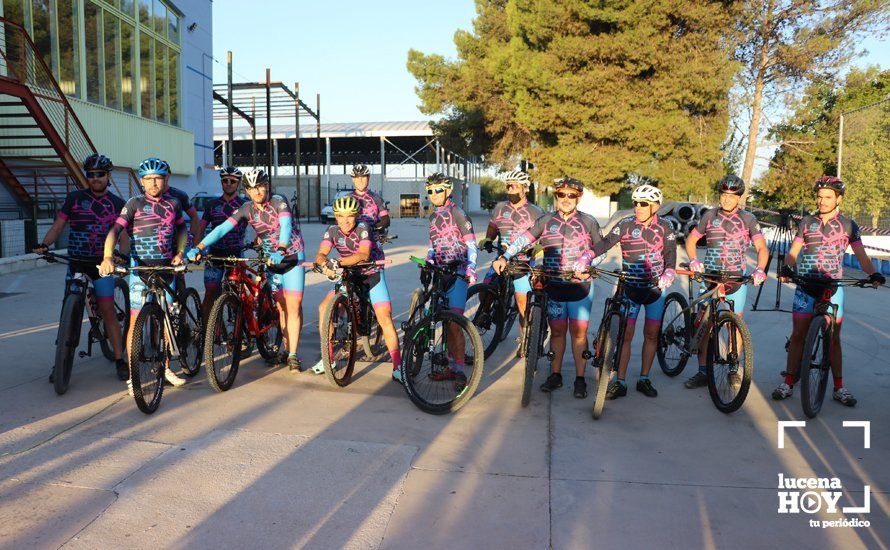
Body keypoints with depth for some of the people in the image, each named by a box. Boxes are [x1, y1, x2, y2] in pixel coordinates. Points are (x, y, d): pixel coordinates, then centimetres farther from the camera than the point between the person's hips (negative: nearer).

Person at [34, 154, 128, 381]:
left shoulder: (117, 203, 4)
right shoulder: (75, 198, 2)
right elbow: (58, 226, 3)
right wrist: (44, 244, -13)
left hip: (102, 264, -1)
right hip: (76, 262, 1)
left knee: (108, 311, -5)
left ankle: (120, 360, 1)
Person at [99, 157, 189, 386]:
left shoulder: (173, 203, 8)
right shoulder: (135, 204, -4)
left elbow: (182, 229, 21)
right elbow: (115, 230, -13)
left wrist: (179, 253, 4)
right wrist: (108, 257, -29)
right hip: (141, 269, -3)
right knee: (136, 321, -2)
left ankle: (165, 368, 24)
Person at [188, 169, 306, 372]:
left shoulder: (278, 201, -15)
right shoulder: (246, 209, -4)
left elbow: (286, 225, -33)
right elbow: (222, 228, -14)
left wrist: (281, 250, -50)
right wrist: (199, 247, -26)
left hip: (291, 255, -4)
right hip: (271, 258, 4)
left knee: (293, 306, -8)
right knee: (281, 307, 9)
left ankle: (293, 355, -4)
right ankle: (287, 349, 21)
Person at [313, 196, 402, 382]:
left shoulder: (363, 228, -20)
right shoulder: (332, 231, -10)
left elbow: (363, 254, -36)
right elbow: (321, 254, -23)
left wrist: (338, 262, -48)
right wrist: (325, 264, -47)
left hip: (372, 274, -4)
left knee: (384, 316, -18)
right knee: (324, 307, -9)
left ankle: (397, 366, -14)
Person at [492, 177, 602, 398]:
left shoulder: (588, 221, 3)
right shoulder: (546, 221, 5)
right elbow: (524, 239, -3)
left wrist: (589, 268, -6)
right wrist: (504, 257, -15)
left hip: (580, 286, -1)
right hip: (553, 287, 1)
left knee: (579, 333, 3)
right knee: (557, 332, 9)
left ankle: (580, 379, 12)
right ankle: (555, 375, 21)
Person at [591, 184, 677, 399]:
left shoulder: (664, 228, 0)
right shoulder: (625, 225, -4)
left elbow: (670, 253, -7)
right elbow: (605, 243, -16)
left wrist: (669, 273, -27)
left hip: (655, 288, 1)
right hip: (630, 288, -1)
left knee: (651, 335, 7)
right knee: (625, 335, -3)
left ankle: (644, 379, 20)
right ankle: (620, 382, 2)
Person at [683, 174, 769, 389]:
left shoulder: (748, 219, 2)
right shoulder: (710, 216, 5)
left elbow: (762, 247, 0)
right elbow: (691, 240, 12)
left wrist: (760, 269, -18)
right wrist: (694, 260, -7)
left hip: (737, 277, -1)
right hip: (710, 275, 1)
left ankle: (733, 369, 18)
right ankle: (703, 371, 3)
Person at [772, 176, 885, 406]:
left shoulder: (848, 225, 3)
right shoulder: (807, 222, 6)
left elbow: (861, 256, 0)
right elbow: (793, 252, 3)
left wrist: (873, 274, -19)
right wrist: (787, 268, -17)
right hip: (806, 287, 1)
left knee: (834, 338, 4)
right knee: (798, 335, 1)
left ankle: (839, 388, 11)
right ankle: (788, 383, 6)